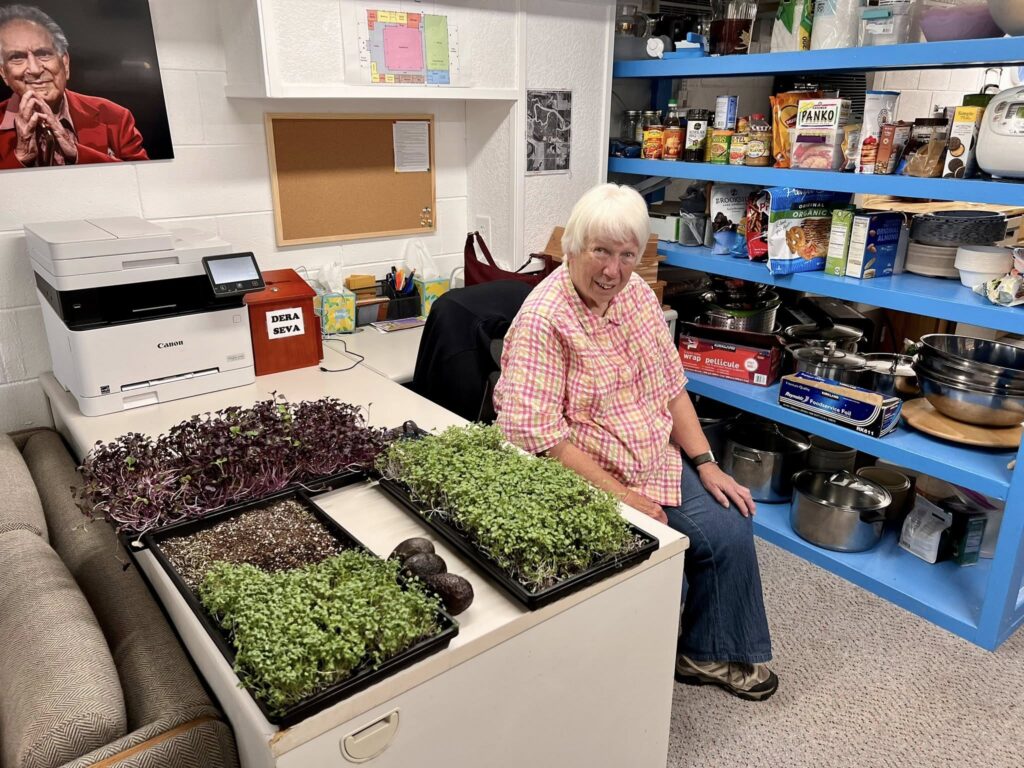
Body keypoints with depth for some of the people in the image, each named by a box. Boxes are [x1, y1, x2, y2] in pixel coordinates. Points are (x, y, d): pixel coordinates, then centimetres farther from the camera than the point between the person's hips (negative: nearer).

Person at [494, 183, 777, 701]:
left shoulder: (637, 294, 2)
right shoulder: (542, 321, -21)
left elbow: (671, 386, 8)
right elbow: (538, 435, -25)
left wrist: (706, 464, 0)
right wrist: (618, 494, -22)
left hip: (657, 460, 7)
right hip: (584, 479, -7)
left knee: (731, 527, -3)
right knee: (662, 557, -19)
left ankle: (711, 654, 19)